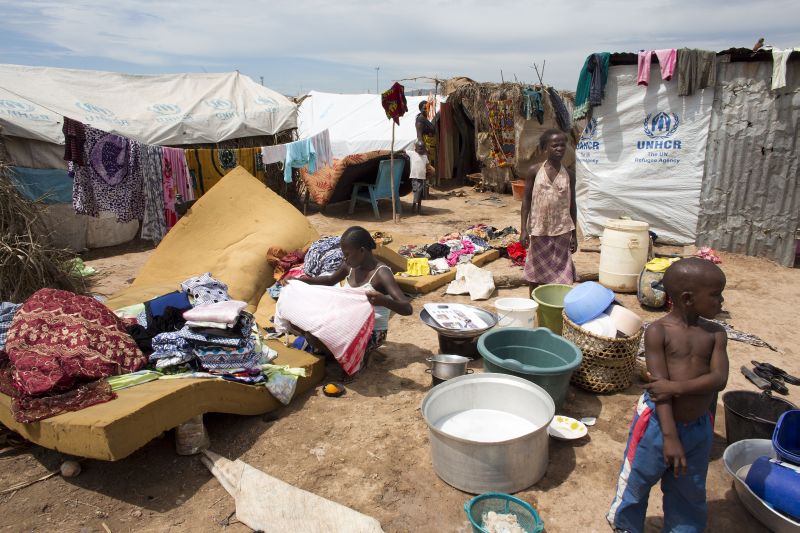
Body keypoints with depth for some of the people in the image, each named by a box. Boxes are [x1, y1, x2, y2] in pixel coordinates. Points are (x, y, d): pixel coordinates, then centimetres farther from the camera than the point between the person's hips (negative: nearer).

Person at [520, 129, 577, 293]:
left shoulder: (569, 175, 3)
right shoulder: (535, 171, -3)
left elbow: (572, 204, 8)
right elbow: (526, 200, -1)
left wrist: (574, 234, 7)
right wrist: (524, 229, -7)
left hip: (561, 231, 1)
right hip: (539, 230, -1)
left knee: (560, 272, 3)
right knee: (535, 273, 10)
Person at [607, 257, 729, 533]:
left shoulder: (716, 334, -2)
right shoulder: (658, 331, -16)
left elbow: (719, 378, -13)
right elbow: (660, 384, -19)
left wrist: (677, 387, -27)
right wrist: (669, 435, -21)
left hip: (698, 426, 4)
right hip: (658, 421, -4)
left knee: (689, 492, 22)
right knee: (637, 482, 15)